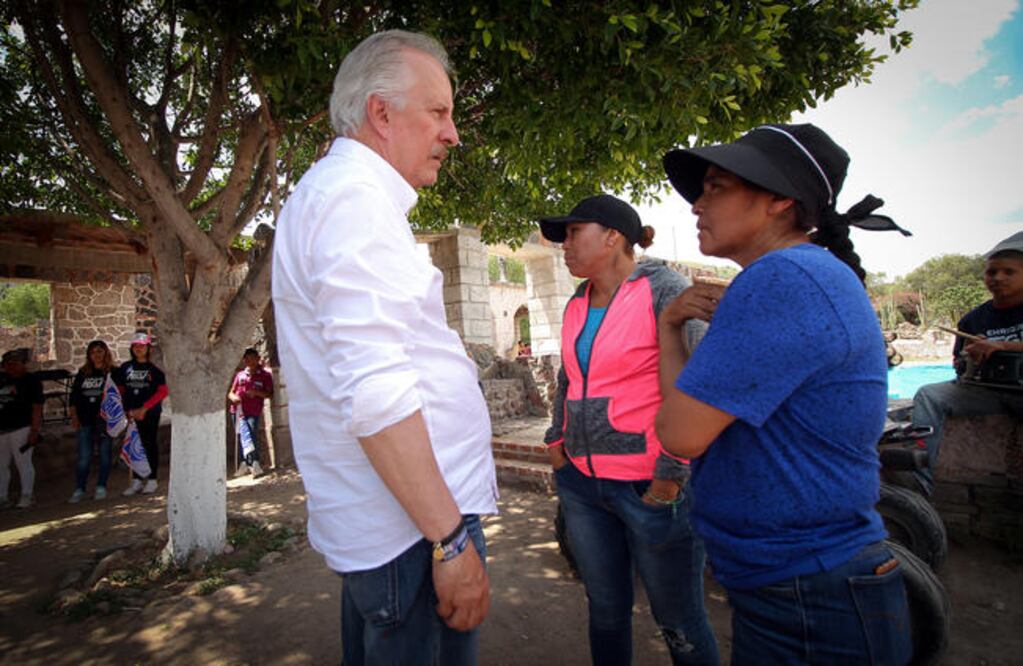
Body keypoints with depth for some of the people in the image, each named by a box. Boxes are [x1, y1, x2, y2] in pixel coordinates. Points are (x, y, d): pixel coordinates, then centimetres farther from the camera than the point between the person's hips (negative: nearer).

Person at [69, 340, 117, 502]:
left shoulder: (113, 372, 2)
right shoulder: (82, 373, 12)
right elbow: (73, 396, 14)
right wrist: (74, 416, 5)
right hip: (85, 421, 3)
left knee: (104, 454, 3)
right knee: (84, 457, 3)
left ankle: (101, 487, 13)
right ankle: (79, 489, 12)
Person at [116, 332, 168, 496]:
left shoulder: (155, 367, -4)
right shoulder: (125, 367, 8)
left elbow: (163, 391, -9)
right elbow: (120, 390, 10)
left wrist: (144, 408, -13)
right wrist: (127, 410, -2)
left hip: (150, 411, -4)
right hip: (132, 412, 4)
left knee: (150, 444, 3)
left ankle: (152, 480, 14)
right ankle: (136, 481, 19)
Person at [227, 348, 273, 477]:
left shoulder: (265, 375, 5)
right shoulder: (240, 375, 14)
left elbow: (269, 393, 1)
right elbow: (230, 393, 16)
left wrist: (256, 392, -17)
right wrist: (234, 397, -7)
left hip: (254, 413, -3)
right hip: (238, 411, 3)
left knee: (252, 436, -14)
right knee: (241, 437, -1)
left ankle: (253, 463, -15)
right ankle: (244, 464, 3)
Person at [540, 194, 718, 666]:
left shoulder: (664, 291, -10)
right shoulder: (576, 306, 10)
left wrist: (671, 477, -16)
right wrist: (557, 439, 12)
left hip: (649, 486, -6)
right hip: (582, 484, 6)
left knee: (679, 624, 10)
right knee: (605, 611, 19)